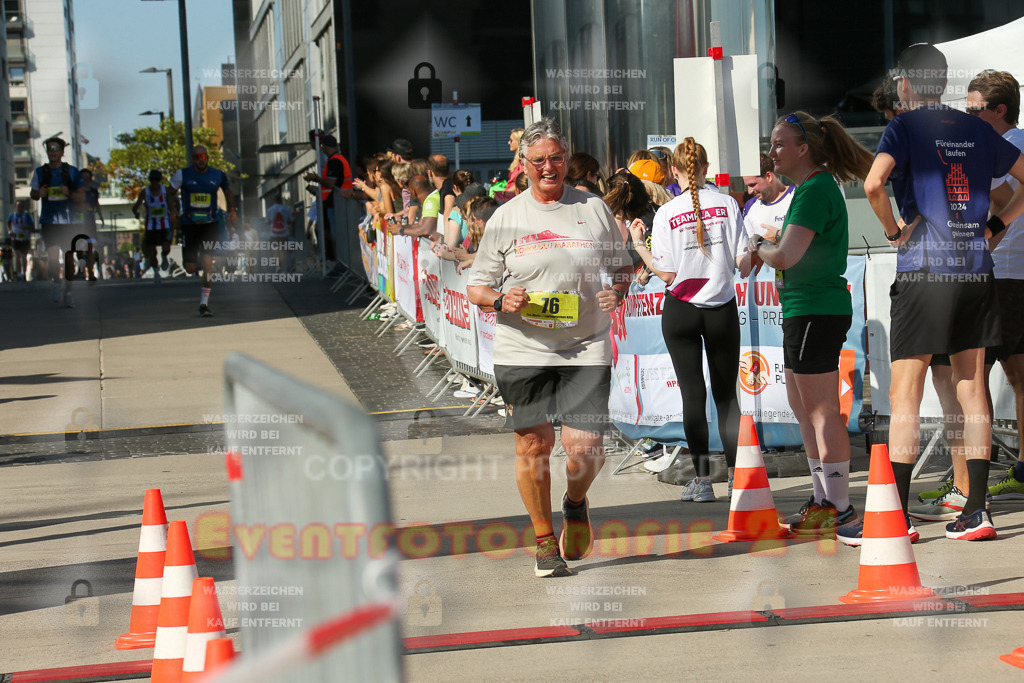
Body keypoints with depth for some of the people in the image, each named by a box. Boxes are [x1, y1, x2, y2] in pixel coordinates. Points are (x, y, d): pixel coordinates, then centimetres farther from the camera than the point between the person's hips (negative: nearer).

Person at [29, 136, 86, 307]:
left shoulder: (72, 171, 2)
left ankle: (68, 292, 15)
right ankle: (57, 283, 16)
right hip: (48, 221, 0)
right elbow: (33, 194, 14)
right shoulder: (40, 172, 5)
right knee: (53, 256, -10)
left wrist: (69, 193, -17)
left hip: (68, 221, 0)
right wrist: (39, 194, -10)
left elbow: (82, 196, 3)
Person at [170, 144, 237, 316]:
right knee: (190, 268, 0)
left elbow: (228, 192, 19)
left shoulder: (218, 175, 2)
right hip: (189, 224, 0)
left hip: (210, 224, 0)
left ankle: (204, 303, -7)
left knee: (207, 262, -17)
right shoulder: (183, 174, -4)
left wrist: (232, 210, 5)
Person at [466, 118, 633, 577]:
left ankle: (576, 504, 28)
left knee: (586, 448, -7)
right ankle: (545, 541, 20)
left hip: (585, 348, 0)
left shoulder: (594, 209, 7)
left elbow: (622, 267, 16)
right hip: (522, 351, 0)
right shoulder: (505, 218, 6)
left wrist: (616, 291, -6)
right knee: (533, 445, 2)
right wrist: (501, 300, -12)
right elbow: (477, 286, 9)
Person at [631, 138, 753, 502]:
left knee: (693, 395, 4)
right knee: (726, 394, 12)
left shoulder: (666, 214, -6)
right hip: (722, 308, 1)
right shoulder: (727, 204, -3)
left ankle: (702, 480, 3)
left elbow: (668, 274, -8)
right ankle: (735, 474, 10)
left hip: (681, 311, -1)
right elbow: (743, 261, -5)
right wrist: (745, 268, 18)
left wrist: (638, 244, 4)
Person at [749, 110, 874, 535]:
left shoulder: (815, 191, -17)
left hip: (815, 311, -11)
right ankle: (825, 499, 24)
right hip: (805, 309, 11)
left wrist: (758, 246, -5)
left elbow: (786, 257, -25)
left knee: (822, 410, -5)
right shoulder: (816, 186, 15)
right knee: (803, 407, 16)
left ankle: (840, 508, 0)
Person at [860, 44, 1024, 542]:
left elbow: (873, 184, -21)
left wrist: (894, 231, -6)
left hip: (924, 273, -5)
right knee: (972, 392, 8)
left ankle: (895, 515, -5)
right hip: (976, 272, 5)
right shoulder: (977, 129, 12)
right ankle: (976, 510, 8)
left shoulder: (906, 126, -4)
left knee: (904, 396, -3)